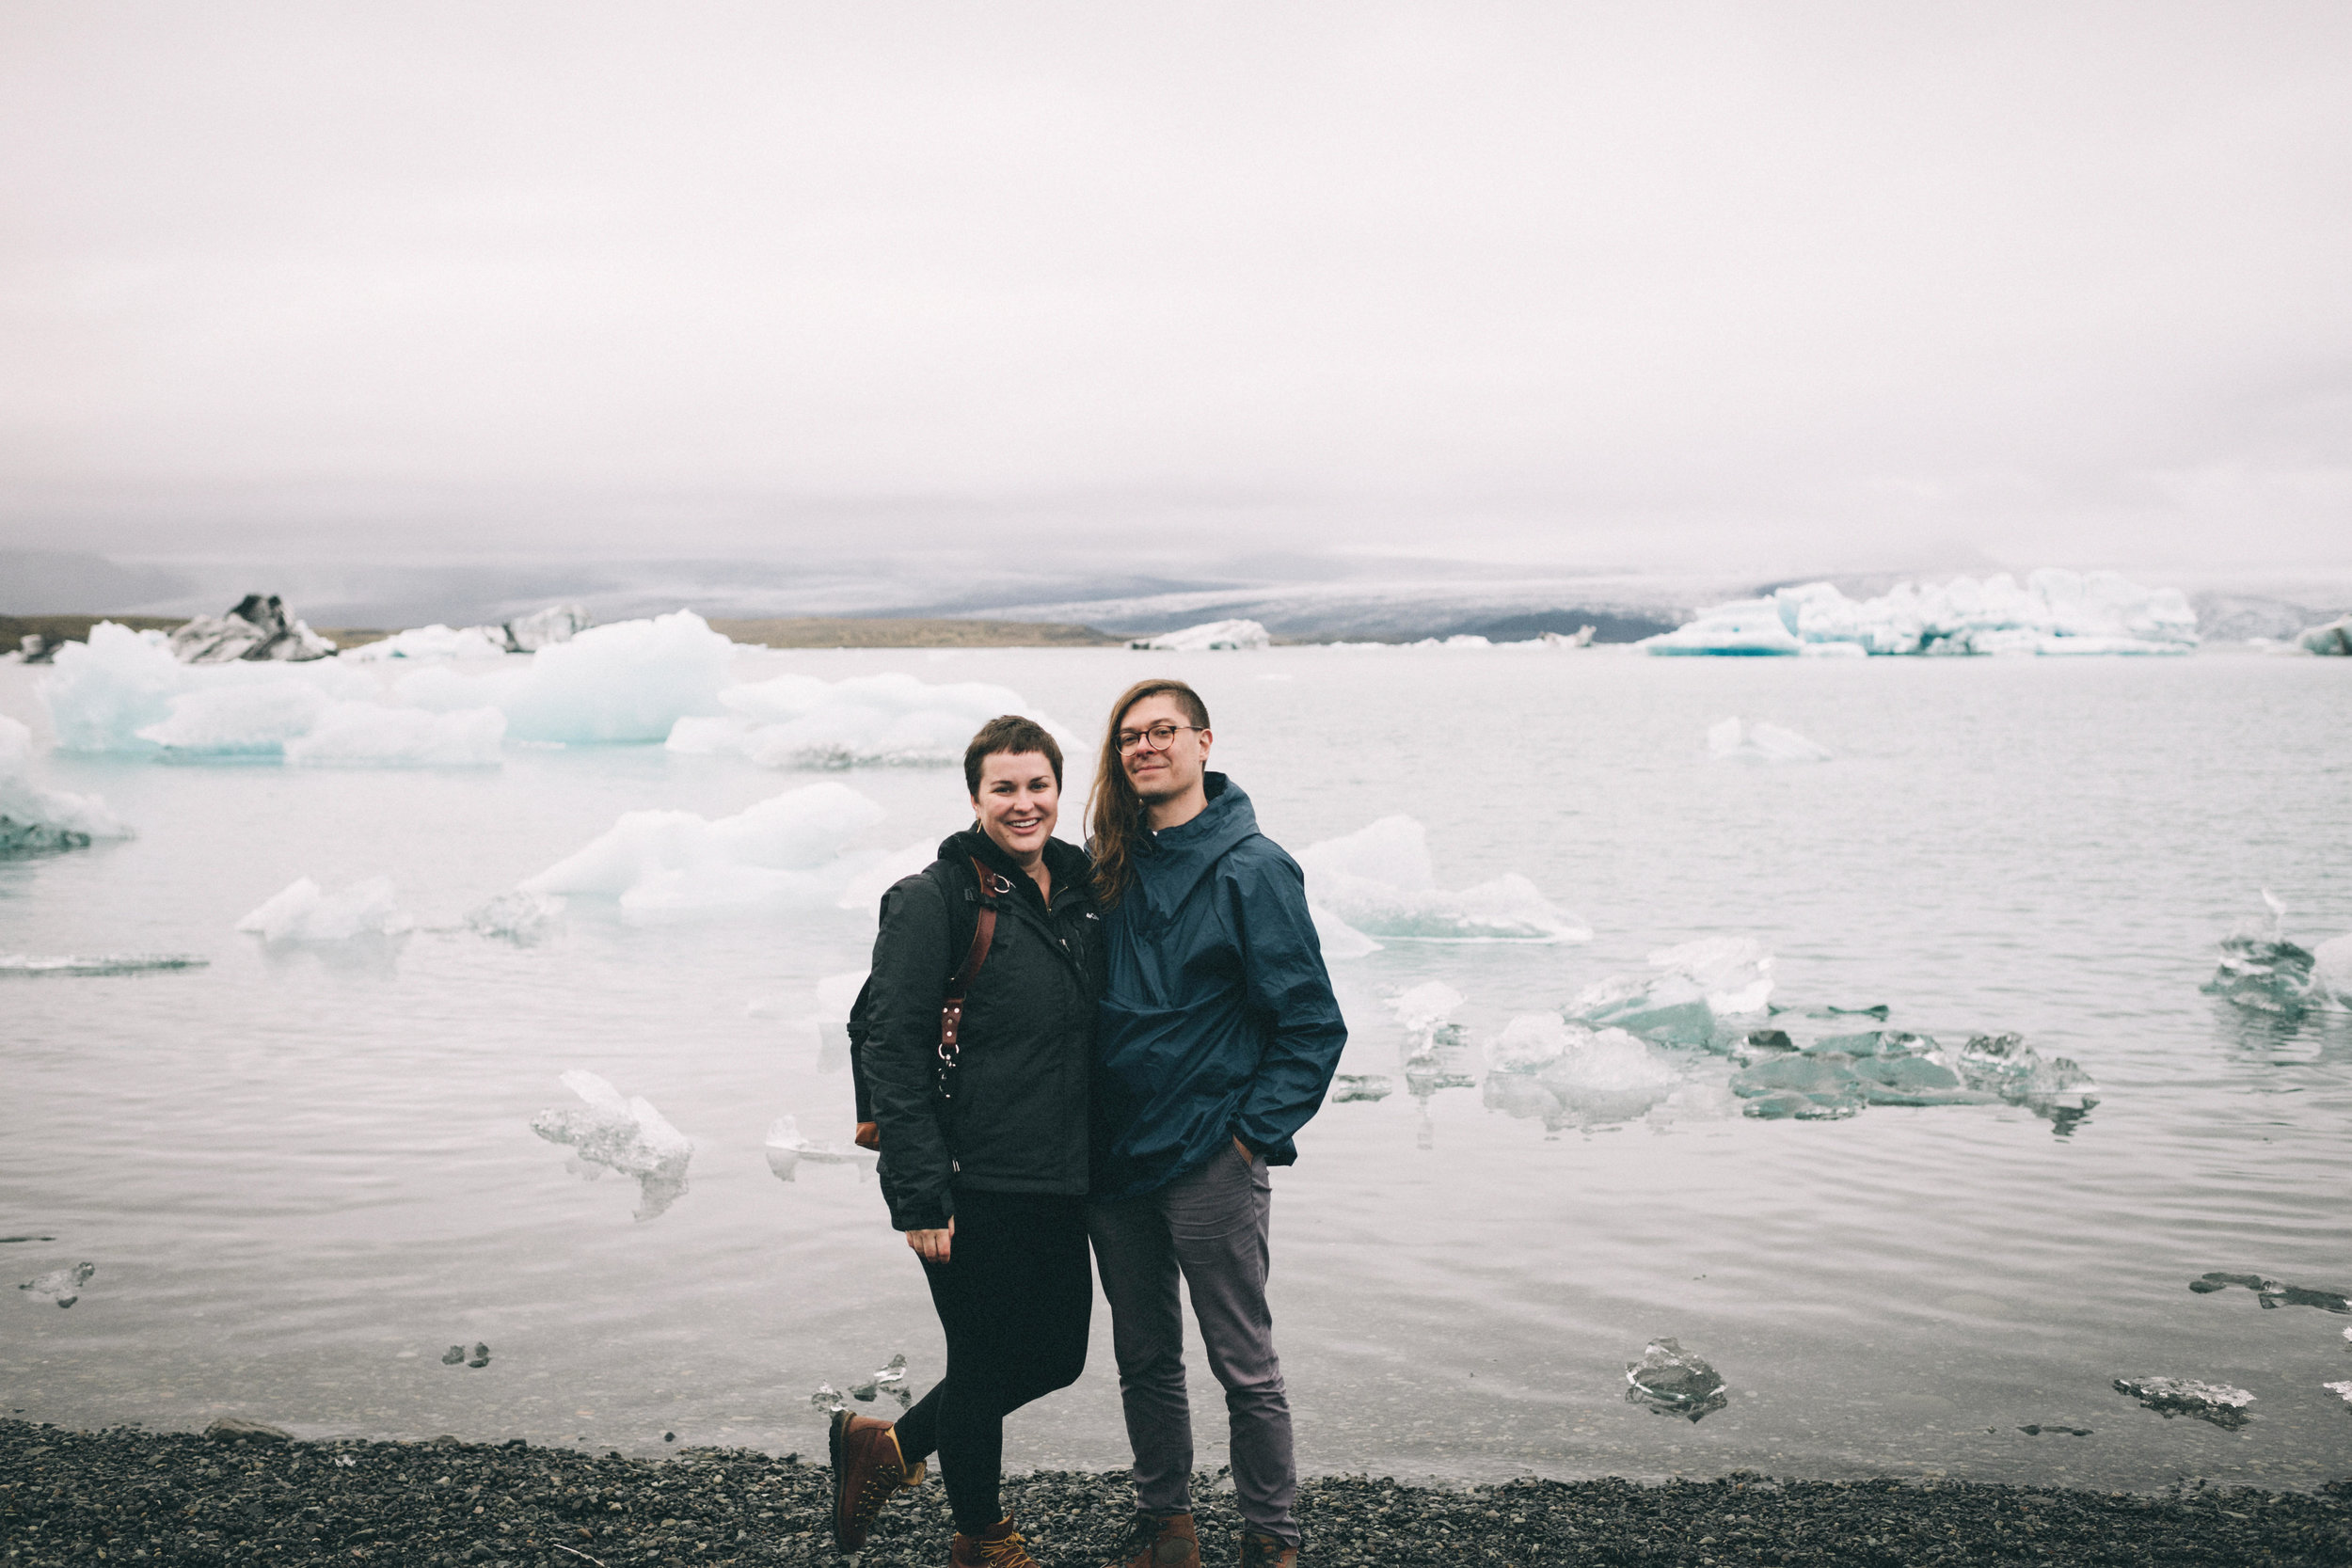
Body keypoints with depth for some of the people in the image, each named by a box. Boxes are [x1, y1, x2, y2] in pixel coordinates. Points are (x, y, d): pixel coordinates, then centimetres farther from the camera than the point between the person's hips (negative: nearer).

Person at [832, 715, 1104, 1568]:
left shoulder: (1081, 888, 9)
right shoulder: (937, 899, -12)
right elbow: (891, 1050, -15)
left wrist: (1097, 1160, 16)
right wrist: (921, 1197, -19)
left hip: (1059, 1182, 7)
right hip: (973, 1186, -7)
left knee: (1058, 1355, 15)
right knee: (984, 1364, 7)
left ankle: (889, 1447, 34)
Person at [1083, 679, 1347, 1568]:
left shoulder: (1252, 869, -10)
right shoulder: (1107, 863, 6)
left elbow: (1312, 1024, -9)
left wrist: (1255, 1133, -12)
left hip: (1211, 1161, -5)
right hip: (1114, 1155, 6)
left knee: (1244, 1367, 4)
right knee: (1144, 1359, 16)